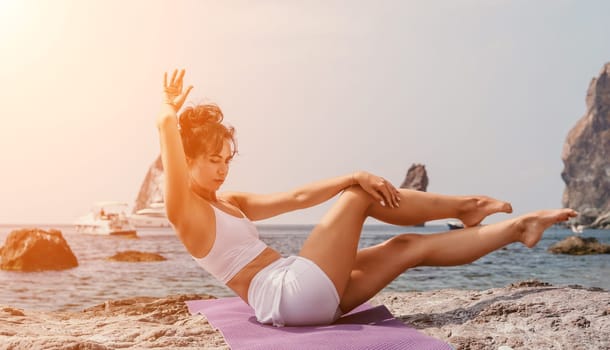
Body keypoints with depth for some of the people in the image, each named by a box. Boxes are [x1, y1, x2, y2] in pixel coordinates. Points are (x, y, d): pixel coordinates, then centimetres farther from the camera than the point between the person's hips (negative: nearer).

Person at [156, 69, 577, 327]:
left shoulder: (232, 202, 20)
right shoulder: (184, 209, -5)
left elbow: (297, 197, 13)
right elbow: (165, 125, -23)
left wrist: (354, 176, 3)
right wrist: (172, 107, -4)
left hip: (306, 296, 9)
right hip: (290, 294, -9)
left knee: (408, 246, 6)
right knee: (360, 196, -4)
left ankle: (518, 226, 18)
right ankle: (462, 208, 12)